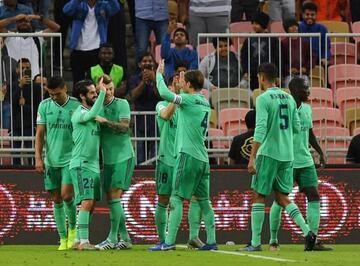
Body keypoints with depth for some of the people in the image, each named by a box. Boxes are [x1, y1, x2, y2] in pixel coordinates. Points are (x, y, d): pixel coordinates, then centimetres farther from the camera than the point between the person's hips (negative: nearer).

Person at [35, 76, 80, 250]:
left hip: (71, 158, -3)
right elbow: (40, 134, 4)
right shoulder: (44, 106, 2)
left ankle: (72, 228, 11)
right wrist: (38, 158, -5)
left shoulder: (76, 106, -4)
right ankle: (63, 238, 12)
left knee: (67, 195, -14)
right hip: (51, 160, 3)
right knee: (57, 200, 5)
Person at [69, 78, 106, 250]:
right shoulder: (79, 113, -12)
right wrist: (102, 92, -27)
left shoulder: (93, 112, 16)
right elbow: (92, 114, -29)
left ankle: (78, 240, 14)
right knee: (86, 202, -15)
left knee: (90, 206, 8)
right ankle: (83, 241, -16)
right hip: (81, 164, -9)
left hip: (94, 164, 9)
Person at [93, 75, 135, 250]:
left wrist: (104, 121, -25)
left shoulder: (122, 104, -5)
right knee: (111, 199, 6)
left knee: (114, 196, -12)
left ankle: (112, 239, -10)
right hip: (108, 158, 6)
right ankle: (125, 238, 14)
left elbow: (124, 127, -17)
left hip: (123, 156, -6)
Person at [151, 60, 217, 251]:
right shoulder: (204, 103, 14)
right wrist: (183, 86, 32)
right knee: (203, 200, 10)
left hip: (188, 155, -8)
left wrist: (159, 74, -1)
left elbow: (164, 93, -17)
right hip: (202, 158, 8)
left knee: (176, 198, -7)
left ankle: (169, 241, -11)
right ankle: (211, 241, 8)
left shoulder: (189, 99, -9)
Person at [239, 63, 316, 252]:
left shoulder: (264, 99, -10)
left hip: (268, 153, -6)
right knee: (282, 197, 12)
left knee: (259, 197, 2)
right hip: (287, 155, 6)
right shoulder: (289, 98, 10)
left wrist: (252, 158, -19)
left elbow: (260, 130, -18)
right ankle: (307, 231, -5)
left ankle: (255, 242, 1)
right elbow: (296, 128, 12)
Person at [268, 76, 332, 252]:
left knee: (314, 196, -5)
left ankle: (313, 240, -7)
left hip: (305, 161, 7)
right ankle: (273, 240, 15)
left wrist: (320, 153, 16)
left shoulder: (307, 109, 12)